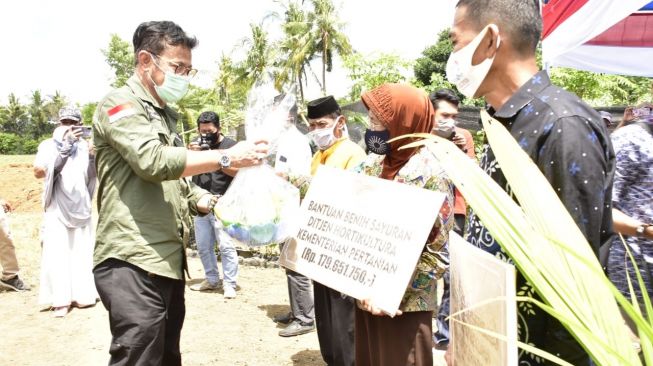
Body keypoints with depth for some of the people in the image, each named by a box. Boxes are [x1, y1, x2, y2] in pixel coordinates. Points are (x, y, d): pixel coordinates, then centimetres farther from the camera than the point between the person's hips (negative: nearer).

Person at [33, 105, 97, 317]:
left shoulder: (86, 146, 7)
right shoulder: (49, 145, -3)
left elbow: (95, 177, 2)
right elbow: (38, 172, -19)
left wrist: (93, 157, -16)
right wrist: (62, 150, -30)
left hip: (81, 208, 3)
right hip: (57, 210, -3)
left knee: (82, 252, 7)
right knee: (56, 254, -5)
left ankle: (81, 295, 17)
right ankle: (60, 300, 0)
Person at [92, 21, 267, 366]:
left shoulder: (165, 114, 21)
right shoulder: (119, 104, -6)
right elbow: (154, 160, -23)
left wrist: (213, 202, 7)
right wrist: (226, 157, -20)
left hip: (167, 259, 9)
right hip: (132, 262, -9)